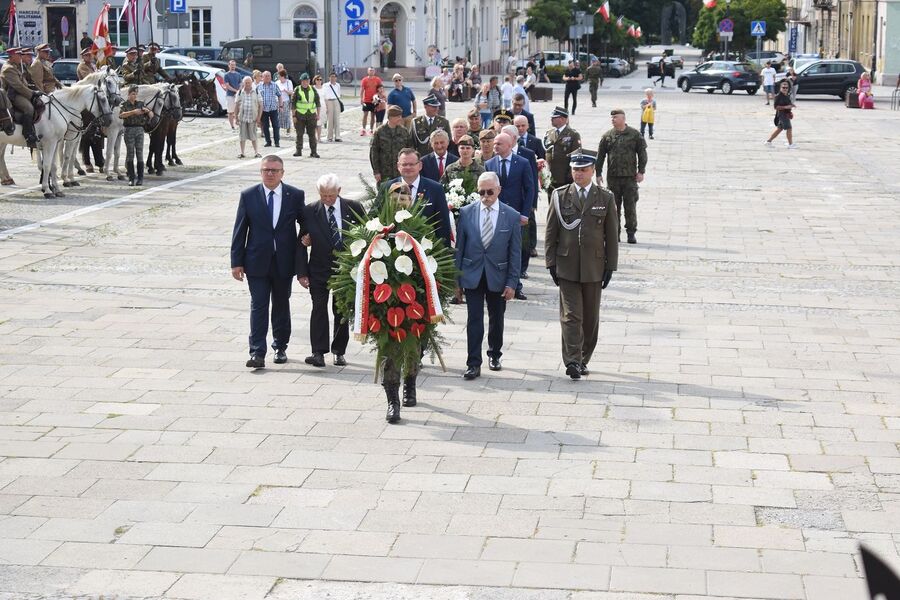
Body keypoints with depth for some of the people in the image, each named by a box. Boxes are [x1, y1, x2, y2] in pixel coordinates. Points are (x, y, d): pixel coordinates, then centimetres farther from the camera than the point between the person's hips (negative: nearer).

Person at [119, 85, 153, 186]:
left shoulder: (140, 104, 9)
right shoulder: (124, 104, 0)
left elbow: (151, 115, 7)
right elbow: (121, 115, -19)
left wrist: (147, 110, -16)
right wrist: (133, 112, -32)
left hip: (139, 129, 2)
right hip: (129, 130, -2)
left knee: (140, 154, -1)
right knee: (130, 154, 0)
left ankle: (140, 178, 1)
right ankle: (131, 178, 5)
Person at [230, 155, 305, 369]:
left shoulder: (295, 195, -1)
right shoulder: (248, 196, -1)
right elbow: (239, 231, 0)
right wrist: (237, 262, -3)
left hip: (284, 262, 1)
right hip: (257, 261, -1)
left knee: (281, 305, 13)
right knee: (258, 306, -5)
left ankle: (280, 347, 28)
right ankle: (257, 353, -8)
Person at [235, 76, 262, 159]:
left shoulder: (256, 92, 3)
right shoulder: (240, 93, 6)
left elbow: (260, 105, 3)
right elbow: (236, 105, 7)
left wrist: (259, 117, -4)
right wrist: (236, 117, 1)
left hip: (253, 118, -1)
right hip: (242, 117, 1)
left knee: (253, 136, 2)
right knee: (242, 136, 4)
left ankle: (256, 151, 10)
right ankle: (242, 152, 11)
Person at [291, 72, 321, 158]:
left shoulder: (313, 89, 7)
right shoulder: (297, 90, -1)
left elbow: (318, 102, 12)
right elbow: (293, 103, -1)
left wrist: (318, 114, 6)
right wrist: (294, 116, -6)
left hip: (311, 115, 2)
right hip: (300, 115, -2)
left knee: (312, 134, 1)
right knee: (299, 134, 2)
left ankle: (313, 152, 4)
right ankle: (298, 150, 10)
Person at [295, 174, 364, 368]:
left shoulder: (353, 208, -3)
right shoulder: (310, 211, -3)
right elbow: (302, 243, 0)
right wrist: (302, 272, -6)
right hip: (319, 269, -1)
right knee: (319, 308, -8)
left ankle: (339, 352, 16)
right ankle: (318, 352, -8)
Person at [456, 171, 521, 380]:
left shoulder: (511, 216, -4)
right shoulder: (466, 212, -2)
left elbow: (515, 253, -2)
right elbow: (459, 247, 2)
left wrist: (512, 283, -6)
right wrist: (456, 280, 0)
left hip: (498, 276, 0)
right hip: (472, 275, 0)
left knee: (496, 319, 14)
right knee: (474, 320, -3)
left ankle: (494, 355, 34)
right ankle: (473, 364, 0)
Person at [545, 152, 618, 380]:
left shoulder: (605, 198, 4)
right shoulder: (559, 196, 3)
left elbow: (611, 235, 5)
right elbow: (551, 231, 5)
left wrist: (610, 266, 1)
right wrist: (551, 262, -1)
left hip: (593, 266, 1)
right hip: (567, 266, -1)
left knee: (591, 317, 8)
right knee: (570, 315, -7)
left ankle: (583, 359, 20)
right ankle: (572, 362, -9)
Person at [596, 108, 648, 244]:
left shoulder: (635, 135, 2)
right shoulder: (607, 136, 7)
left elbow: (642, 153, 4)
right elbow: (600, 156, 9)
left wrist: (641, 171, -3)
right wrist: (598, 174, 5)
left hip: (630, 177, -2)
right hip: (612, 177, 2)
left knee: (630, 206, -2)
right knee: (613, 207, 5)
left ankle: (631, 233, 6)